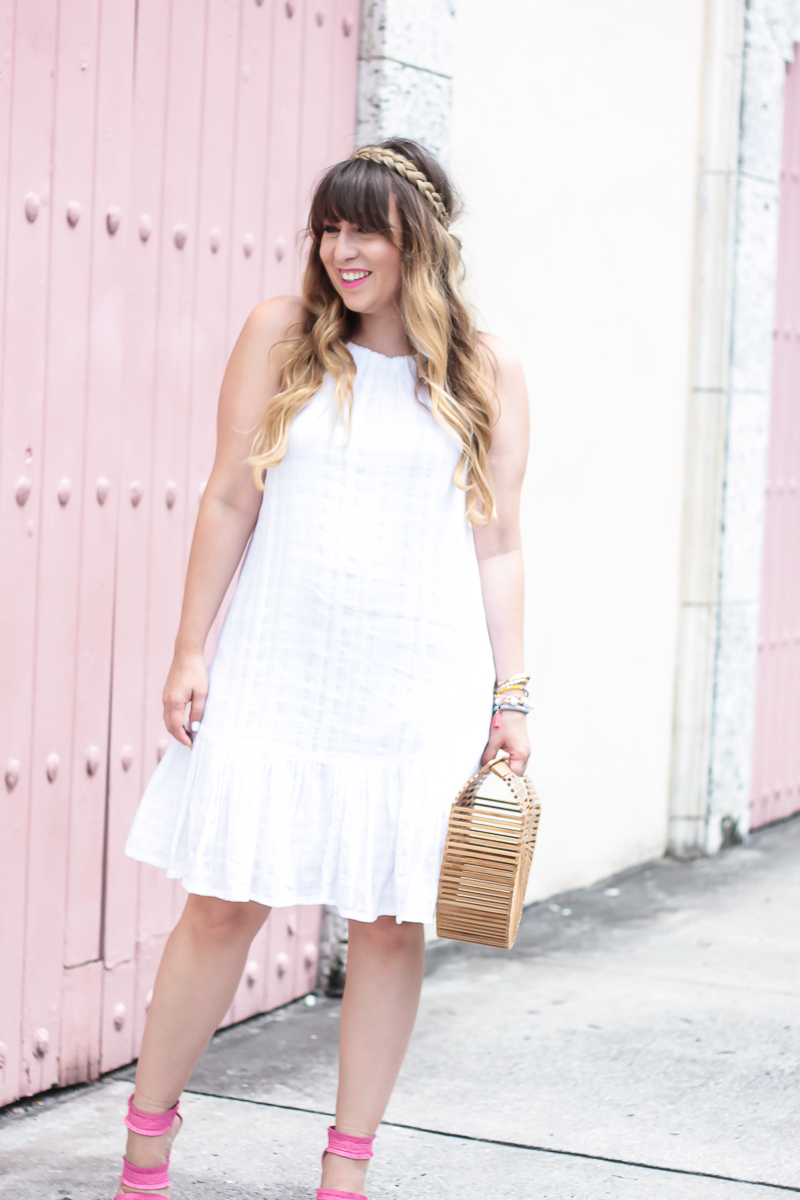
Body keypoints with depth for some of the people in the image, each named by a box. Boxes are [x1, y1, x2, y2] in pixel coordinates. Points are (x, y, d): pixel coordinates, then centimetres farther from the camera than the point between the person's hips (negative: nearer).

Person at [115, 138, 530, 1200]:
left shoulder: (487, 372, 4)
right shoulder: (283, 333, 4)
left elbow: (496, 544, 6)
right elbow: (230, 500, 4)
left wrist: (509, 695, 3)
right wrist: (191, 650, 2)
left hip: (419, 684, 1)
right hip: (276, 671, 0)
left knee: (390, 922, 4)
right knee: (225, 905, 1)